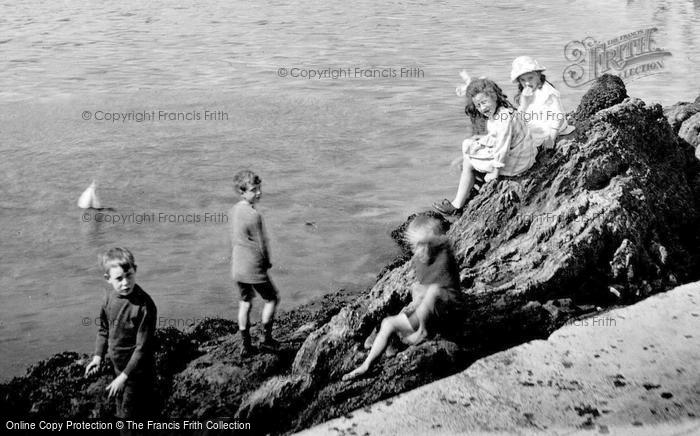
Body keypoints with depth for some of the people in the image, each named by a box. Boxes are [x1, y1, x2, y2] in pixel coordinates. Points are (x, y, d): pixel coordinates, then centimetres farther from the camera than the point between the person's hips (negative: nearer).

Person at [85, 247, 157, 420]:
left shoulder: (144, 306, -27)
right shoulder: (111, 295, -6)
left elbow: (142, 347, -24)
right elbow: (104, 328, 9)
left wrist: (124, 376, -23)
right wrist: (98, 356, 1)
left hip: (136, 371, -7)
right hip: (118, 366, 7)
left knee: (130, 413, 6)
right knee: (121, 409, 25)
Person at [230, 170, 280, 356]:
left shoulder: (235, 209, 1)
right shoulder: (254, 215, -24)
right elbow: (261, 244, -16)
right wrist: (267, 263, 3)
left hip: (237, 268, 7)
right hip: (254, 269, -7)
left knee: (245, 302, 20)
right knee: (271, 299, 15)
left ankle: (246, 345, 25)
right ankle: (266, 338, 21)